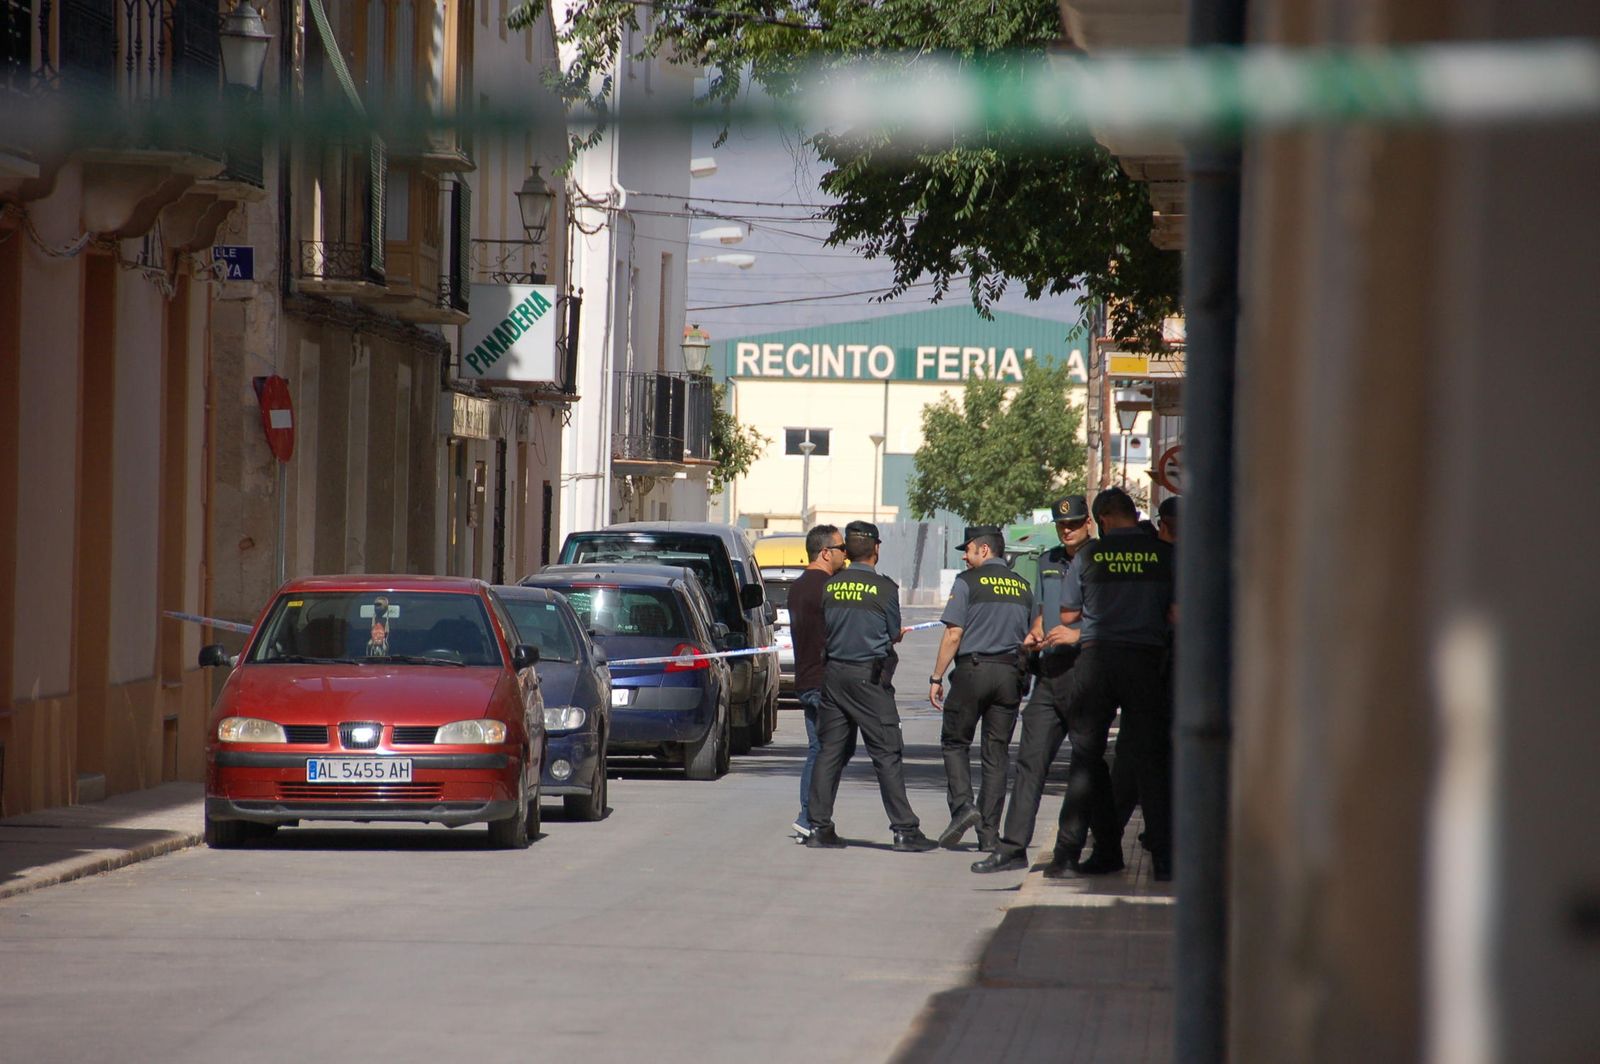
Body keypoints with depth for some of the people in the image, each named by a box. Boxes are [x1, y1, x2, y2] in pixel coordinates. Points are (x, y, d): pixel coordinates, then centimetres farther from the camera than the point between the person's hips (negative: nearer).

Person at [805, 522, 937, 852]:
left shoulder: (830, 586, 4)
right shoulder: (885, 588, -8)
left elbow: (823, 630, 12)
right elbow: (895, 636, 2)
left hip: (833, 673, 4)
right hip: (868, 675, -4)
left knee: (829, 751, 9)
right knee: (887, 754, -1)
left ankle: (819, 827, 7)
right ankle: (905, 829, -3)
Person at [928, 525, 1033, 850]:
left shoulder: (968, 582, -4)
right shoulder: (1022, 587, 13)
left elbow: (953, 634, -8)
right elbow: (1030, 638, 16)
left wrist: (936, 678, -4)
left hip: (973, 668, -4)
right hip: (1010, 673, 4)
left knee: (955, 741, 9)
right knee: (996, 753, 6)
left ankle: (962, 804, -13)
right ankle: (989, 833, 4)